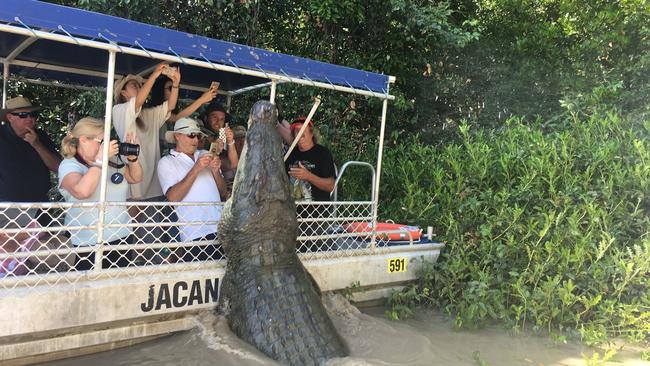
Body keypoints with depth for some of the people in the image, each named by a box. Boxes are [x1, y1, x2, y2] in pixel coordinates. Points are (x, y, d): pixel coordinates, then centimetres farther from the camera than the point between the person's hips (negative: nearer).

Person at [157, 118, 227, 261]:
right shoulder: (166, 162, 5)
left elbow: (223, 192, 14)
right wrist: (196, 170, -13)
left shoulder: (205, 155, 17)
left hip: (221, 228, 4)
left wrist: (216, 171, -3)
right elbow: (173, 197, -11)